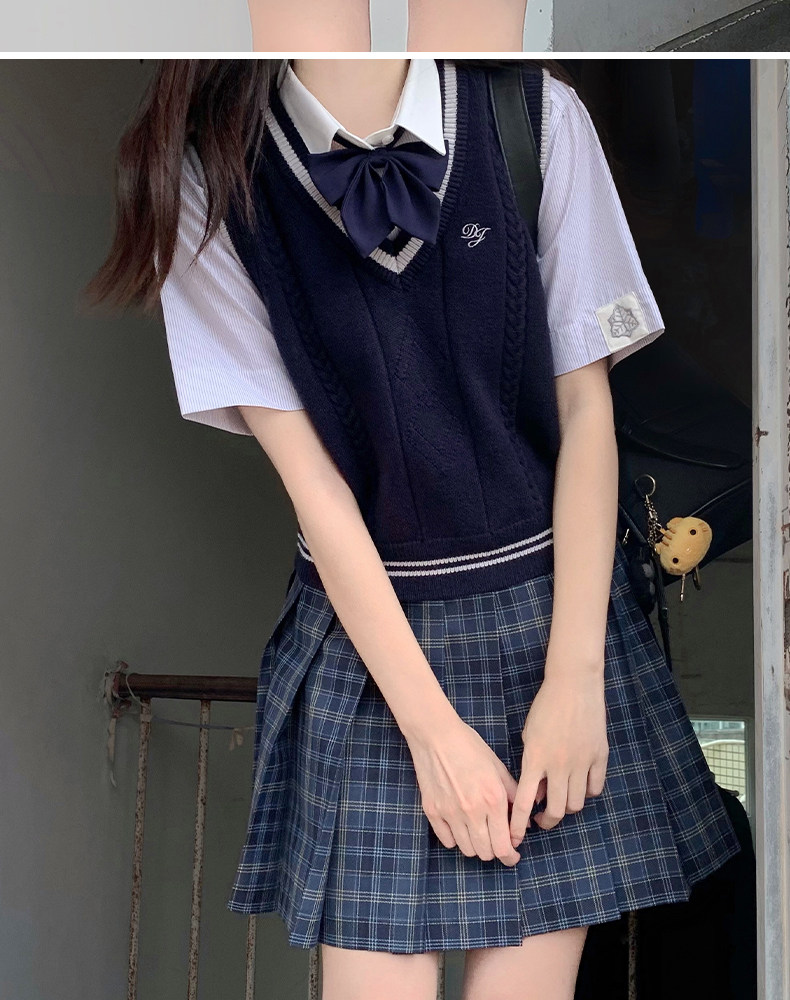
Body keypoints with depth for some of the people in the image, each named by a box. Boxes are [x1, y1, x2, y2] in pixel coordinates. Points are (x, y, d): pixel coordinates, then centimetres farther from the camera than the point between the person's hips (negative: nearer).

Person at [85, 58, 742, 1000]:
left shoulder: (537, 114, -5)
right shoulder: (209, 174, -7)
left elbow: (586, 411, -2)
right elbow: (310, 479, -9)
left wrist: (574, 675, -7)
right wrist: (433, 729, -11)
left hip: (552, 610, 1)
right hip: (365, 631, 0)